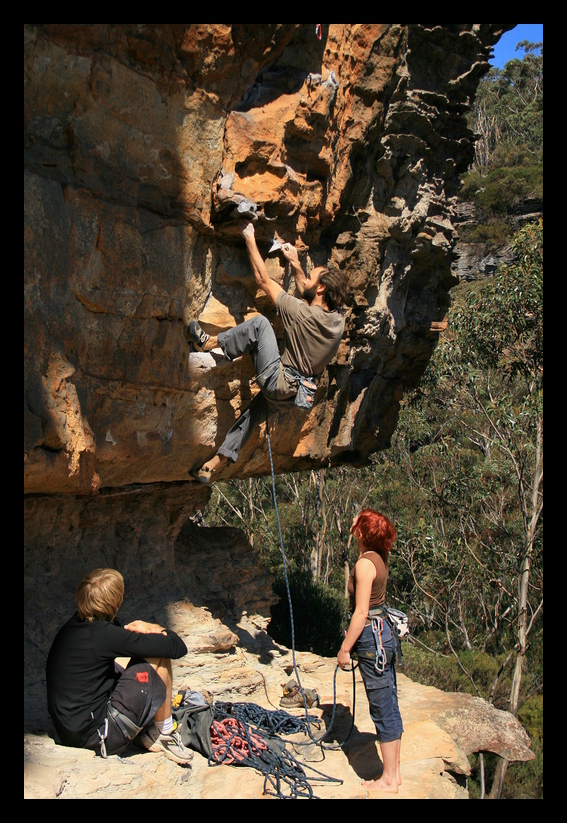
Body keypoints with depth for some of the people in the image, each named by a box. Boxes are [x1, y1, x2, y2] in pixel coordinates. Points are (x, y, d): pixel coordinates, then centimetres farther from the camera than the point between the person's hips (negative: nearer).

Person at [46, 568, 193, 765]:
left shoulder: (74, 624, 2)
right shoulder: (105, 635, -20)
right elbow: (178, 647, -18)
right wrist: (156, 629, 2)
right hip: (99, 737, -8)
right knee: (158, 656, -7)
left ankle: (148, 731, 18)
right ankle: (165, 735, 8)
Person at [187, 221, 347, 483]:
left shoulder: (300, 313, -21)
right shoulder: (337, 318, -2)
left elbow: (263, 279, -12)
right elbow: (307, 294, 22)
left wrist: (250, 238, -2)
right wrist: (295, 263, 24)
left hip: (279, 382, -8)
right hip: (294, 394, 8)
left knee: (259, 323, -9)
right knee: (253, 412, 24)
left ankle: (210, 342, 5)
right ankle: (214, 464, 28)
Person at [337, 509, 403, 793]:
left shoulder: (365, 564, -20)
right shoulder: (379, 557, 3)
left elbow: (361, 612, -20)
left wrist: (345, 648, -15)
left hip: (371, 636, -9)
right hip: (384, 632, 9)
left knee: (383, 709, 1)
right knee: (390, 707, 16)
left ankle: (388, 779, 13)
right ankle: (393, 771, 27)